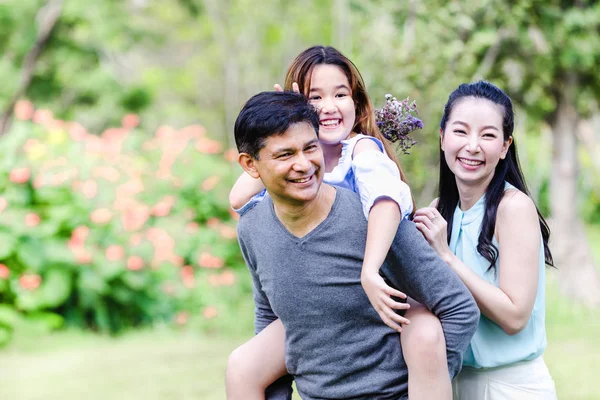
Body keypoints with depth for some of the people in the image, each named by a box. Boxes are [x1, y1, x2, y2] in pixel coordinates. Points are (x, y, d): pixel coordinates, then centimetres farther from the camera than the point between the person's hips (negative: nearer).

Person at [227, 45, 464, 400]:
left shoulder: (364, 148, -15)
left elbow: (387, 199, -37)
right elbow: (240, 198, -13)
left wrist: (370, 272, -50)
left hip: (385, 291, -5)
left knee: (426, 338, -37)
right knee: (243, 369, -8)